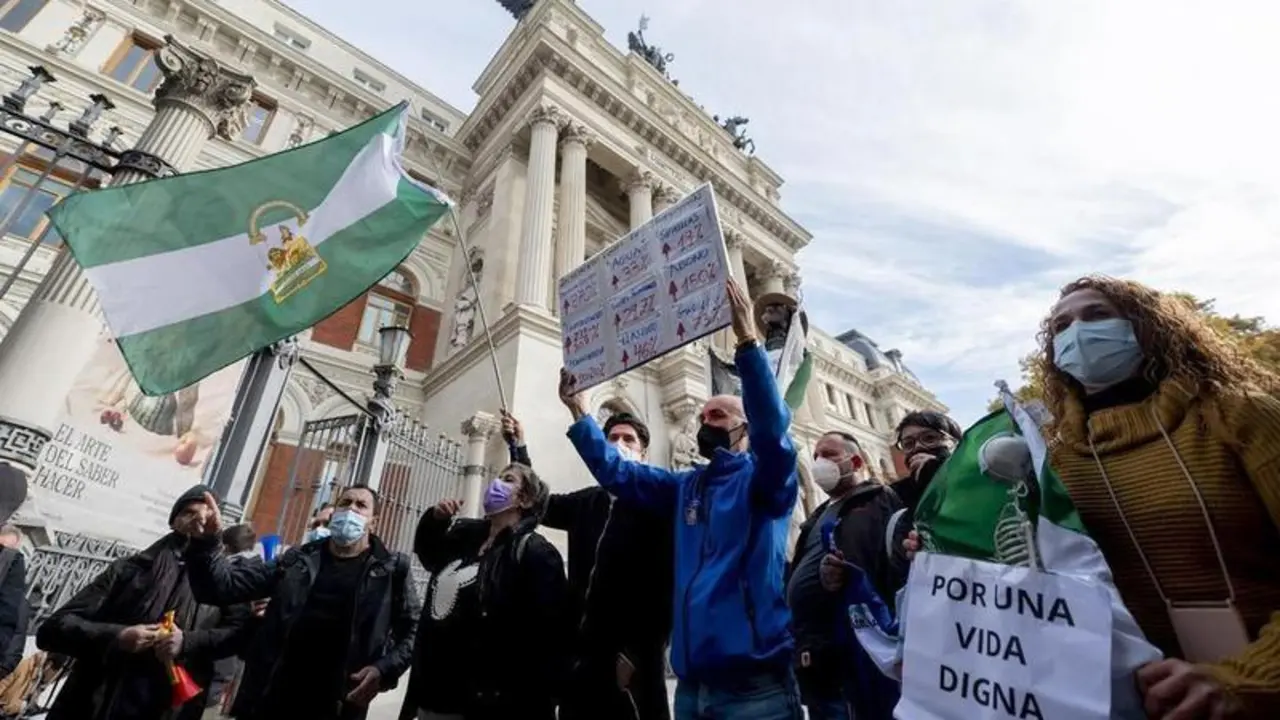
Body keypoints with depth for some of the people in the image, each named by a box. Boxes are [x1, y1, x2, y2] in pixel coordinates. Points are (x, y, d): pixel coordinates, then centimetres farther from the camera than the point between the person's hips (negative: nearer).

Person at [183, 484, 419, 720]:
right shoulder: (297, 561, 9)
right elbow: (228, 585, 4)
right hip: (271, 699, 3)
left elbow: (412, 629, 2)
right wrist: (207, 542, -11)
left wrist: (385, 669, -14)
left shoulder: (391, 570, 1)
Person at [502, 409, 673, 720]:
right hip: (582, 654, 6)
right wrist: (518, 447, 16)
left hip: (630, 655, -6)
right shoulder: (588, 502, 13)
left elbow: (666, 582, -13)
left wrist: (638, 652, -17)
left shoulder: (655, 504, -6)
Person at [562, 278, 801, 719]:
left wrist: (747, 342, -29)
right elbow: (616, 472, 14)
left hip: (755, 684, -6)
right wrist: (578, 410, 8)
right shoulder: (685, 486, 14)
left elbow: (772, 425, -22)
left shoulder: (763, 479, -2)